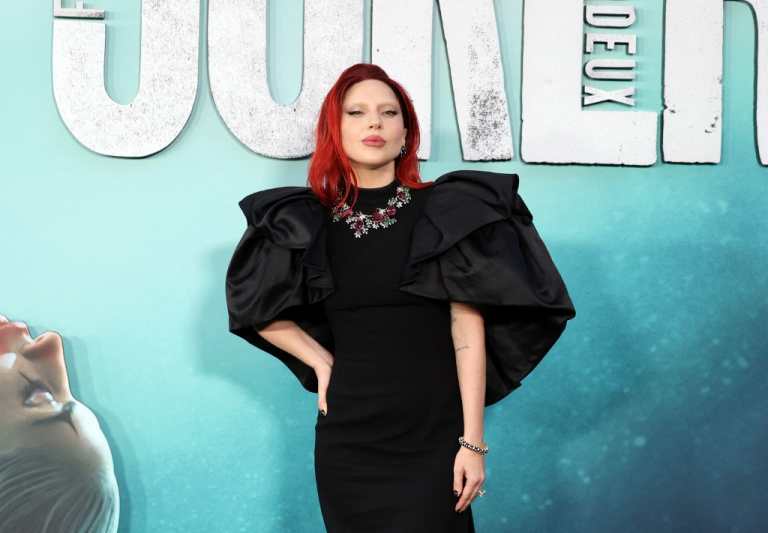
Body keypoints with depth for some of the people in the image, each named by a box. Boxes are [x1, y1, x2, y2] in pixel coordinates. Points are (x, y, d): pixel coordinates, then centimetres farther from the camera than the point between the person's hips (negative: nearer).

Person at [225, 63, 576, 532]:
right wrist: (322, 363, 5)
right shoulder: (306, 224, 3)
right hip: (348, 438, 2)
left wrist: (473, 440, -10)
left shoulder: (447, 213, -3)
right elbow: (261, 311, 18)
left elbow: (468, 328, -7)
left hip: (434, 436, -2)